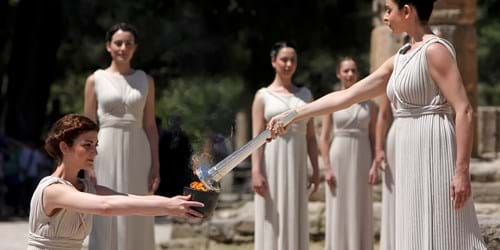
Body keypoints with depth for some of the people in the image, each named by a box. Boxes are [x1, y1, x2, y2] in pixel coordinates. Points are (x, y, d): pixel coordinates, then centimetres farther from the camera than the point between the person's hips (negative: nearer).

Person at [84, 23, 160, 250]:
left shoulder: (145, 81, 8)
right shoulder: (95, 80, 3)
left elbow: (150, 126, 7)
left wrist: (156, 166, 1)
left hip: (137, 154, 2)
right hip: (106, 151, -2)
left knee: (137, 221, 3)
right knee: (106, 220, -2)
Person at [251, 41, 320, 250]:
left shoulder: (304, 94, 12)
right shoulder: (263, 96, 1)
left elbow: (310, 136, 11)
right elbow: (257, 137, -5)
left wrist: (315, 170, 6)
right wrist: (256, 171, -14)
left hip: (297, 165, 3)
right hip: (272, 163, -3)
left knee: (295, 221, 4)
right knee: (273, 224, -4)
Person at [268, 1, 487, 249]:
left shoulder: (435, 50, -10)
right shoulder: (400, 60, 16)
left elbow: (464, 110, -16)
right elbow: (345, 96, 19)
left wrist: (462, 171, -22)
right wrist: (291, 115, 18)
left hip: (434, 159, -9)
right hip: (413, 162, 9)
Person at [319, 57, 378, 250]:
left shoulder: (369, 102, 7)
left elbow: (374, 137, 6)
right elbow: (324, 138, -1)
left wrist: (375, 165, -5)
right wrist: (327, 168, -10)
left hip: (362, 161, 2)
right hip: (339, 160, -2)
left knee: (361, 213, 2)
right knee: (339, 212, -2)